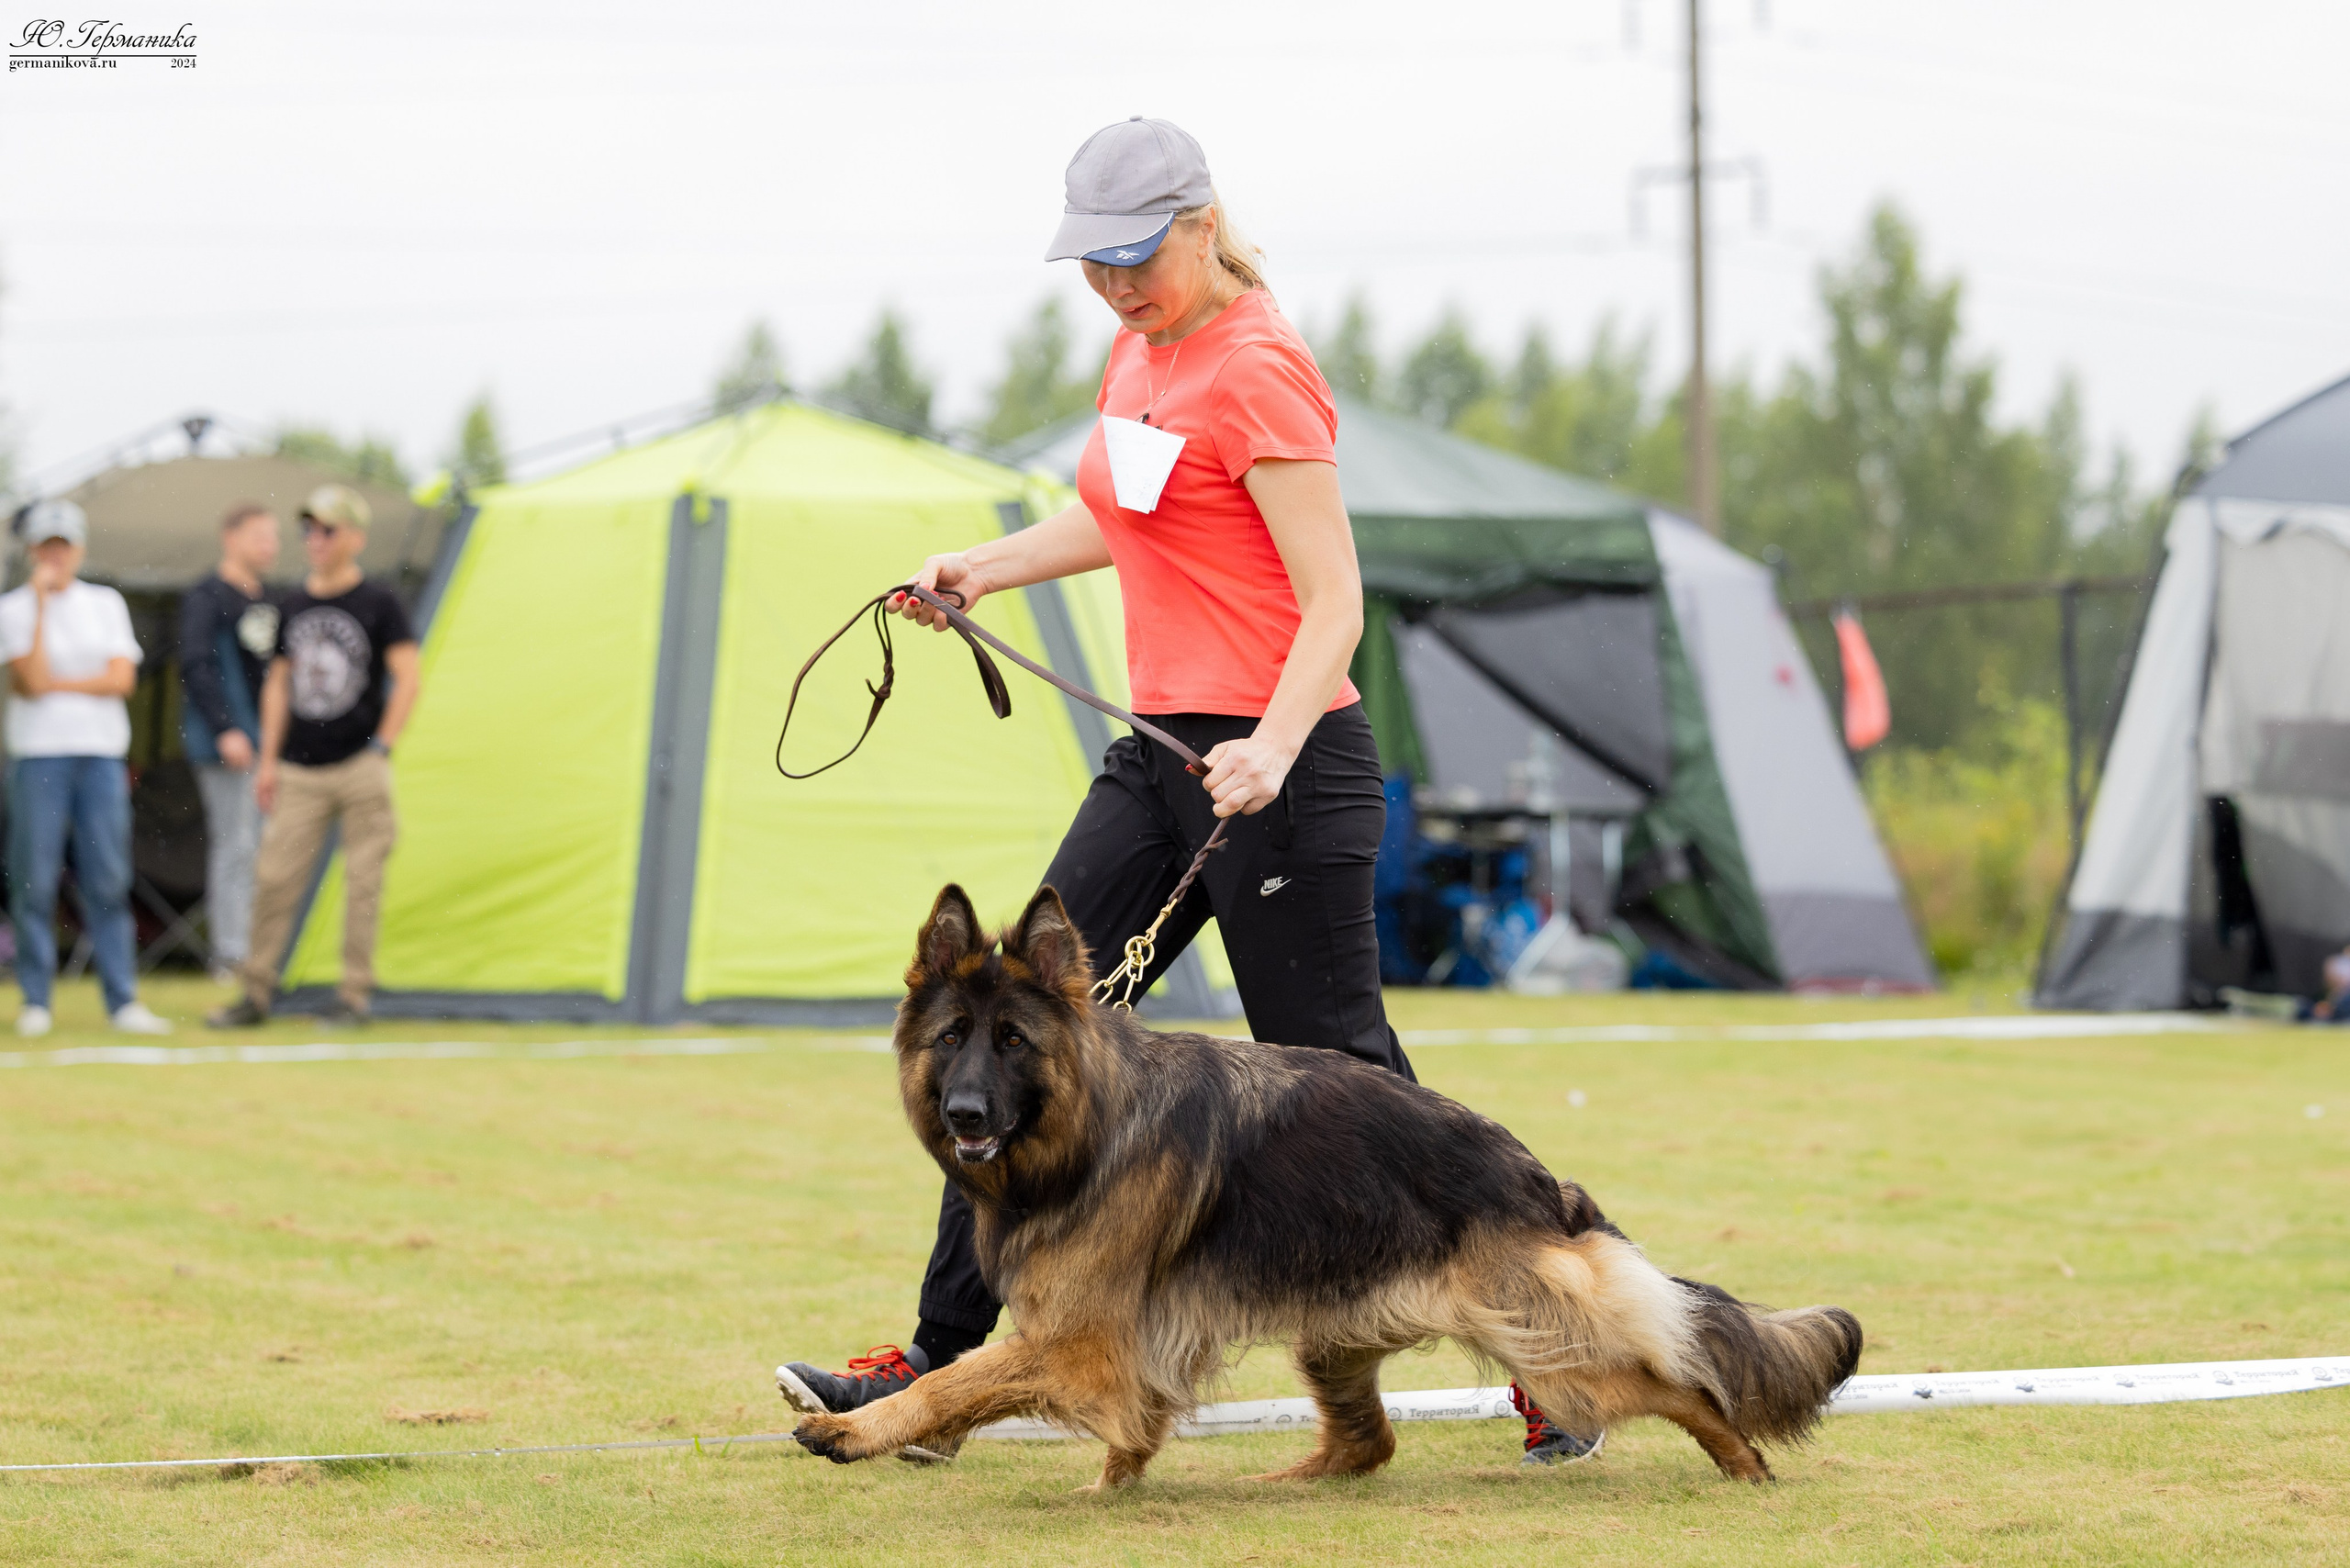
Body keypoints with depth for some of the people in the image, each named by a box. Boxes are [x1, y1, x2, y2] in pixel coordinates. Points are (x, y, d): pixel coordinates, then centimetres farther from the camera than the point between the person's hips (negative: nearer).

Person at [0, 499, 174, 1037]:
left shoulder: (105, 603, 11)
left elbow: (123, 679, 1)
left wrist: (56, 683, -6)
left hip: (102, 753, 2)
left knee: (109, 880, 0)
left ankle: (123, 1000, 0)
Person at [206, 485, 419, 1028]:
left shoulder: (378, 604, -2)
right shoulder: (293, 606, 11)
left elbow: (407, 681, -4)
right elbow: (278, 683, 16)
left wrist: (381, 749, -11)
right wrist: (269, 759, 10)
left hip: (359, 767, -4)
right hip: (300, 772, 4)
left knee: (361, 881, -2)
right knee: (274, 877, -1)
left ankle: (355, 994, 5)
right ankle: (256, 993, 5)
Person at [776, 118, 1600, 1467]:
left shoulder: (1259, 366, -14)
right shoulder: (1138, 355, 12)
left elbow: (1335, 606, -19)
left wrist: (1274, 746, -34)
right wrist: (986, 568, 20)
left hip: (1284, 771, -9)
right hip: (1161, 753, 9)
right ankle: (939, 1363, 12)